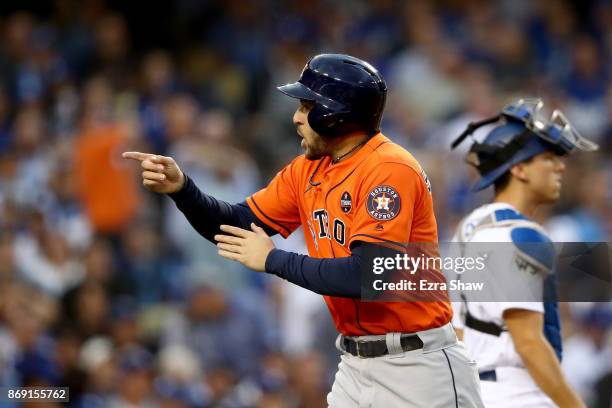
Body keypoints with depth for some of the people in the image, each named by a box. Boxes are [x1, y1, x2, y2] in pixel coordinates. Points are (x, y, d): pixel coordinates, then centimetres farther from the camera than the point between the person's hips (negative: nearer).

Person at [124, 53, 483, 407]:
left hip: (416, 366, -8)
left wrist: (274, 260, -17)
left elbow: (366, 275, -27)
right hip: (356, 365, 8)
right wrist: (182, 189, -5)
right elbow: (238, 226, 12)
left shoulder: (389, 170, -18)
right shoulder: (306, 171, 8)